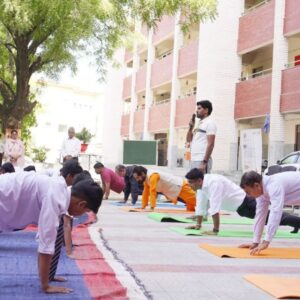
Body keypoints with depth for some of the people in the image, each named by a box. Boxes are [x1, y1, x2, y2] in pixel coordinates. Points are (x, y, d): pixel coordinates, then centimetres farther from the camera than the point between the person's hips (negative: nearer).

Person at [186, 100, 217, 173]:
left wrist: (204, 162, -20)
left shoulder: (209, 123, -6)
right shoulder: (198, 123, 19)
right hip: (193, 160, 9)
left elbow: (210, 144, -14)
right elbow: (188, 140, 21)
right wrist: (190, 127, 7)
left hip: (202, 160, -9)